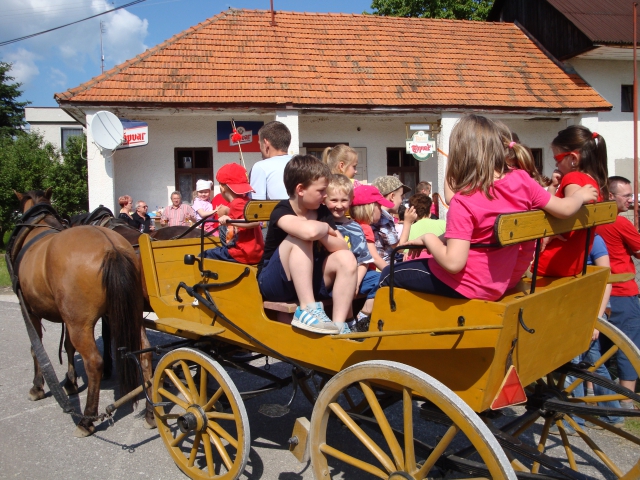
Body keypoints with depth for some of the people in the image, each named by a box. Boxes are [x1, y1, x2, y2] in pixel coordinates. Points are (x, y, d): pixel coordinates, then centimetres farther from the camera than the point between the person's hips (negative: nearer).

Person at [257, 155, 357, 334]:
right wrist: (325, 227, -18)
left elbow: (343, 248, -6)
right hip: (274, 283, -6)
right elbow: (310, 231, -40)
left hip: (306, 282, 6)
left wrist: (322, 234, -22)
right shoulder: (282, 211, -19)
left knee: (346, 259, -18)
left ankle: (339, 324, -23)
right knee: (301, 238, -29)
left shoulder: (323, 212, 1)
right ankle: (307, 310, -32)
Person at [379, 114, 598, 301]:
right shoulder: (522, 180, -9)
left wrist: (428, 238, -13)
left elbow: (453, 263, -30)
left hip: (467, 286, -8)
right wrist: (580, 195, 22)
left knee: (388, 275, 5)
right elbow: (564, 209, 1)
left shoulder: (463, 202, -26)